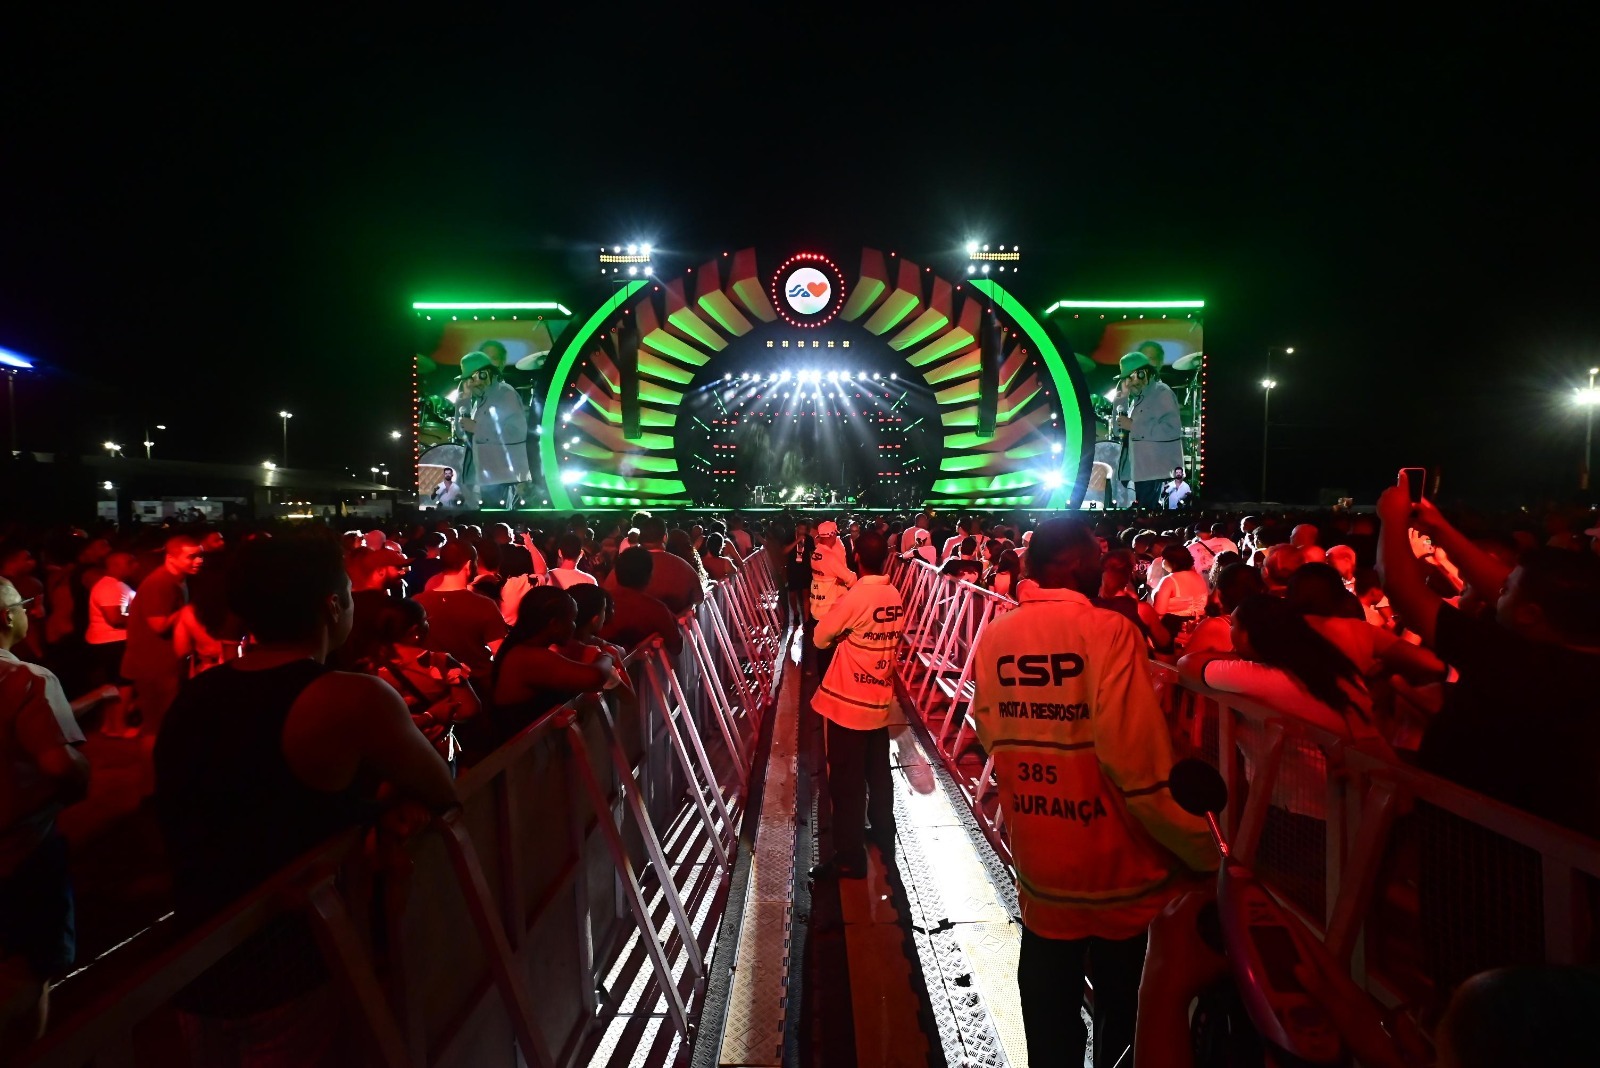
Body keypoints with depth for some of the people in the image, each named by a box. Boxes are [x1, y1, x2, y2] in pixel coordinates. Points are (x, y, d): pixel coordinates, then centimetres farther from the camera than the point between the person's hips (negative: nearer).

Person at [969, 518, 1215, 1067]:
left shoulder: (993, 638, -6)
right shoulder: (1108, 631, -20)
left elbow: (990, 740, 2)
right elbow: (1141, 764, -22)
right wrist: (1207, 851, -11)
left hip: (1039, 873, 4)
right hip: (1121, 874, -3)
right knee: (1126, 1022, 21)